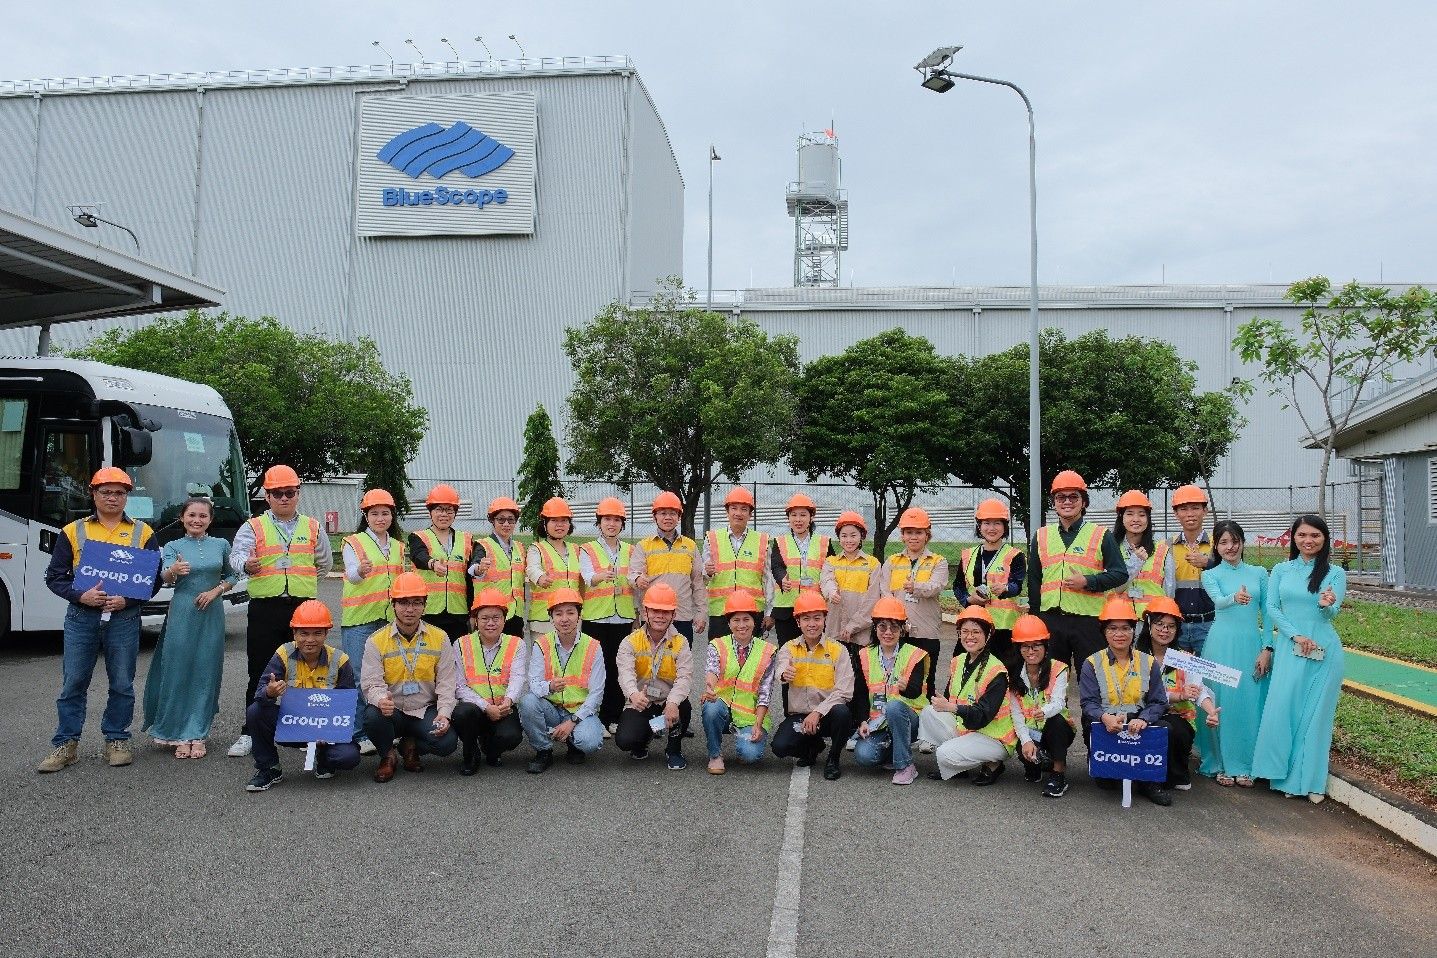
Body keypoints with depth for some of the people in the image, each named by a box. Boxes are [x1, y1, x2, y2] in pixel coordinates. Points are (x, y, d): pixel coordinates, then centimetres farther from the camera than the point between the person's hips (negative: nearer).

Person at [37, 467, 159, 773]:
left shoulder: (142, 533, 6)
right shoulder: (73, 531, 6)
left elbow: (155, 579, 4)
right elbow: (54, 576, 5)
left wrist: (128, 599, -12)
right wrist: (81, 596, -12)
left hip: (124, 618, 0)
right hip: (81, 617, 0)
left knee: (122, 684, 5)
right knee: (73, 683, 4)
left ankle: (116, 741, 18)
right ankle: (66, 745, 14)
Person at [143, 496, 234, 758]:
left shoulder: (221, 545, 8)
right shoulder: (173, 547, 3)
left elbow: (231, 576, 15)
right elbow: (165, 577, -14)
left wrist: (215, 591, -5)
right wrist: (173, 571, -37)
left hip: (212, 614, 2)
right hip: (182, 613, -1)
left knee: (205, 673, 3)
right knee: (178, 671, -2)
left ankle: (197, 735, 10)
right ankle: (178, 734, 8)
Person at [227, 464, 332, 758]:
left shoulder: (313, 528, 12)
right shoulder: (253, 527, 5)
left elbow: (325, 564, 24)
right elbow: (236, 554, -12)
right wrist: (246, 564, -32)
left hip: (303, 607, 2)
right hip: (264, 608, -2)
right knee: (260, 671, 2)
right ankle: (250, 732, 12)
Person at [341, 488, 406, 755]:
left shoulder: (398, 546, 16)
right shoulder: (353, 543, -2)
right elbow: (352, 574, -19)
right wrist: (361, 570, -42)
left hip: (390, 618, 5)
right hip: (359, 619, -5)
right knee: (360, 678, -6)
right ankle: (359, 734, 0)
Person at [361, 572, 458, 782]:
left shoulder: (440, 638, 2)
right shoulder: (376, 641, -1)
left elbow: (446, 683, 0)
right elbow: (371, 683, -9)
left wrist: (444, 714, -16)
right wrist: (381, 700, -33)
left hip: (426, 711, 1)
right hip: (391, 711, -1)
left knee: (447, 742, -26)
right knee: (372, 716, -34)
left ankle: (411, 746, 11)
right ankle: (388, 754, 0)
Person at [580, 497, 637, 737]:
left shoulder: (630, 551, 14)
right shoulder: (587, 550, 2)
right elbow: (588, 578, -16)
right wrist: (601, 576, -39)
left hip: (623, 618, 3)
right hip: (596, 618, -3)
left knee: (618, 668, 4)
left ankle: (614, 717, 14)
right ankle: (596, 719, 5)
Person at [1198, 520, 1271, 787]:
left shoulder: (1258, 573, 10)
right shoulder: (1211, 575, 4)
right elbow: (1218, 601, -17)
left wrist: (1267, 649, 0)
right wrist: (1235, 598, -40)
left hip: (1252, 644, 2)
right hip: (1222, 644, -2)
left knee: (1250, 704, 3)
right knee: (1222, 703, -1)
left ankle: (1244, 765, 15)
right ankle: (1222, 764, 11)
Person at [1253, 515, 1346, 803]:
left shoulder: (1334, 573, 2)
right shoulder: (1281, 570, 7)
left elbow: (1332, 613, -8)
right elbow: (1271, 608, 2)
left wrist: (1327, 604, -32)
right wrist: (1296, 636, -11)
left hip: (1323, 650, -1)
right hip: (1288, 648, 1)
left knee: (1316, 712, 3)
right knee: (1282, 708, -3)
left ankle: (1312, 781, 13)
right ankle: (1286, 776, 10)